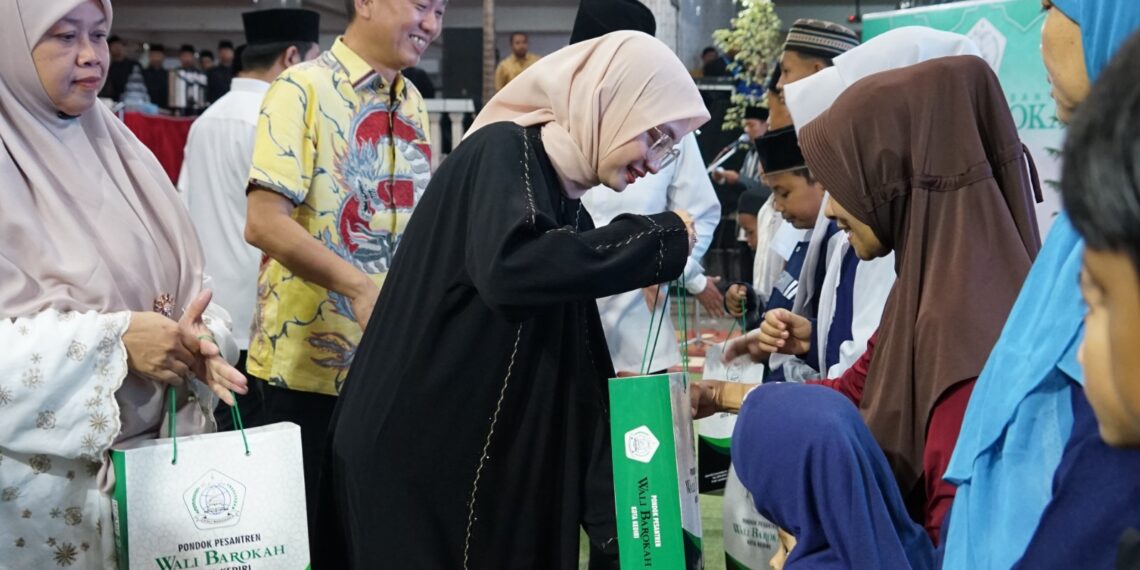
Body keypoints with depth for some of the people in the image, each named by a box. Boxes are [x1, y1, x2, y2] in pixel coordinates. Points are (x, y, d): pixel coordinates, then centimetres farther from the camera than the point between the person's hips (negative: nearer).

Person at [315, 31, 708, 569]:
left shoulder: (561, 202, 11)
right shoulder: (502, 153, -12)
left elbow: (578, 379, 12)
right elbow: (508, 267, -34)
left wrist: (621, 518, 8)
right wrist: (660, 239, -22)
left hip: (501, 468, 8)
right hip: (415, 459, -8)